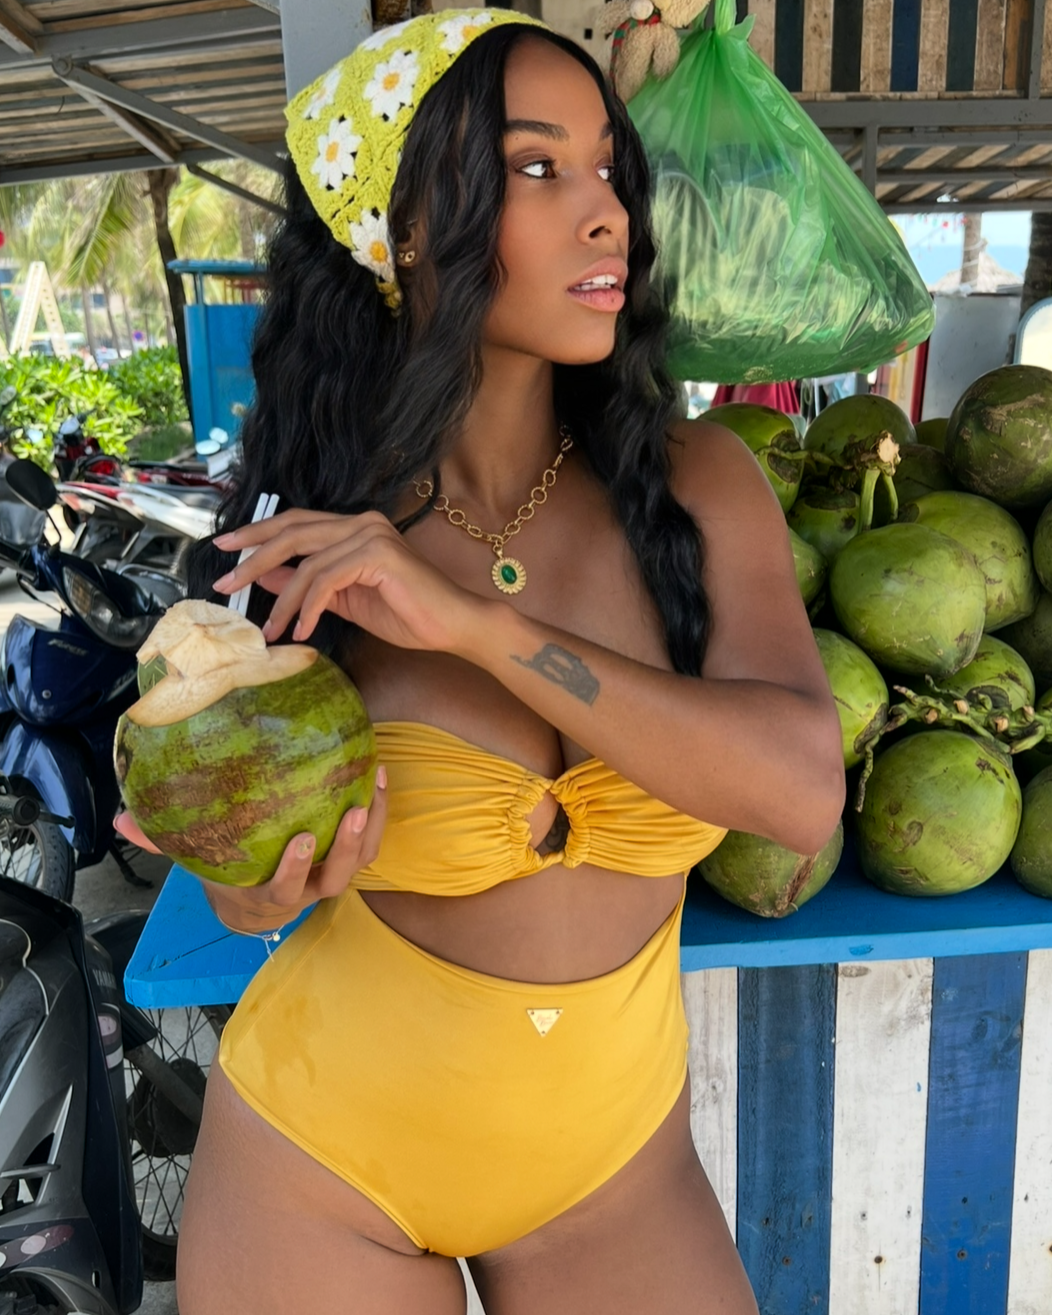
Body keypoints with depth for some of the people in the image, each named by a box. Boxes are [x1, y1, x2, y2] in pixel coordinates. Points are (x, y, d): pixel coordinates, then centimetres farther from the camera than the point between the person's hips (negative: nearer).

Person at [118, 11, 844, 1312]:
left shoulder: (694, 484, -12)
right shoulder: (289, 558, -14)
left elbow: (802, 790, -26)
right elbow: (246, 888, -1)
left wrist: (471, 620, -32)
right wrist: (269, 884, -25)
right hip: (321, 1152, 0)